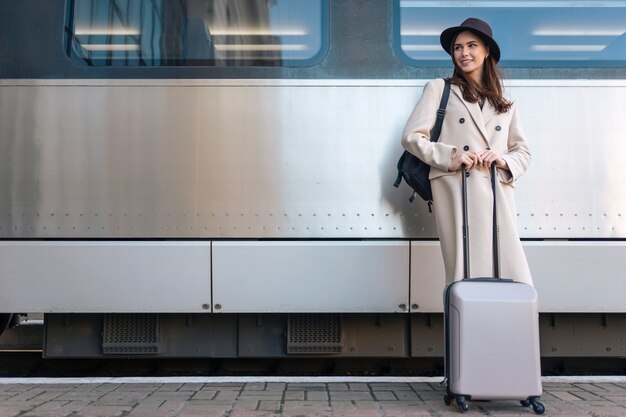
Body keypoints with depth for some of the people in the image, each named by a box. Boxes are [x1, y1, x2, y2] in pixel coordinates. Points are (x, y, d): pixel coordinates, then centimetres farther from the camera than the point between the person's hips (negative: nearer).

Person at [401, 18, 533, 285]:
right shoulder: (439, 88, 12)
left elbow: (523, 152, 22)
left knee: (515, 279, -6)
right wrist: (451, 157, -12)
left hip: (498, 196, 4)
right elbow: (412, 136, 3)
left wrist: (504, 160, -2)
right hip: (457, 193, -3)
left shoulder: (505, 103, 23)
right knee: (466, 276, -8)